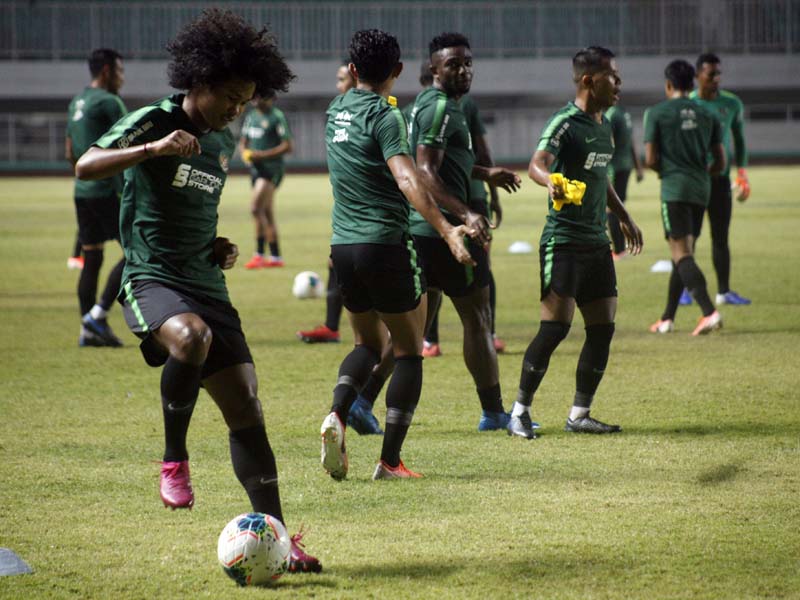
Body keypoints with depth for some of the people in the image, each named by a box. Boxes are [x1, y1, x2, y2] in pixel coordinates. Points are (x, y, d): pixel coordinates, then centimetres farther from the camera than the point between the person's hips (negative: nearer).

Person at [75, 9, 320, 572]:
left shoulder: (225, 142, 16)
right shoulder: (154, 121, -6)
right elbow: (86, 166, -18)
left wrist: (220, 246, 12)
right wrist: (154, 149, -31)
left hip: (207, 284, 7)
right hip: (152, 278, -7)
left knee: (247, 409, 0)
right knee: (191, 338, -40)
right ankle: (174, 459, -18)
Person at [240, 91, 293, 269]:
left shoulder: (277, 117, -10)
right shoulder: (251, 116, 14)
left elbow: (287, 146, -13)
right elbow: (243, 141, 22)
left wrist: (261, 155, -18)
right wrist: (244, 152, -1)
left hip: (271, 168, -8)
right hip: (256, 168, 8)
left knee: (256, 208, -18)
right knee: (267, 213, 11)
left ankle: (259, 254, -14)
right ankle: (276, 256, 17)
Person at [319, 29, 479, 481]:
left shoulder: (337, 111, 11)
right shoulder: (385, 115, -11)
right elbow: (408, 181, -26)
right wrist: (448, 231, -35)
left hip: (343, 245, 7)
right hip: (386, 242, -7)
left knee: (369, 343, 21)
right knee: (409, 351, 6)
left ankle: (337, 415, -8)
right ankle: (390, 461, 2)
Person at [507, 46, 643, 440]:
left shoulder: (604, 125, 14)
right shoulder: (565, 123, -12)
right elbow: (537, 163, -29)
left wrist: (623, 216, 37)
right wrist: (550, 180, -51)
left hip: (596, 241, 8)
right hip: (563, 241, -8)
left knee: (603, 328, 5)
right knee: (555, 327, -11)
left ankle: (579, 415, 15)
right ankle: (520, 411, 1)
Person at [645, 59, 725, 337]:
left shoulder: (656, 113, -2)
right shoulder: (707, 115, 11)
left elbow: (651, 159, -6)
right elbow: (720, 162, 9)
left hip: (674, 189, -5)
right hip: (701, 190, 5)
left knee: (681, 254, -10)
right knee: (683, 253, 14)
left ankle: (709, 312, -28)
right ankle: (667, 318, 20)